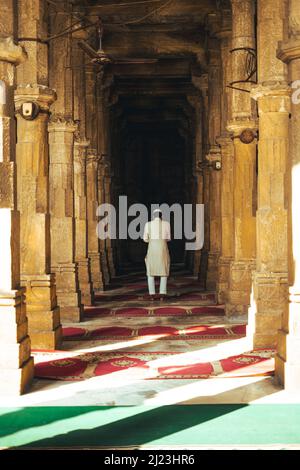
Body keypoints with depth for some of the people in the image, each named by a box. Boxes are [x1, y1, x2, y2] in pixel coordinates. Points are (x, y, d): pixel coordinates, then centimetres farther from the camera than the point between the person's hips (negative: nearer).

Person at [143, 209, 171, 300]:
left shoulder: (148, 224, 1)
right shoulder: (166, 224, 2)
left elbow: (145, 239, 7)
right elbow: (168, 238, 9)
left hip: (152, 249, 0)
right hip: (163, 249, 0)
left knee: (151, 272, 11)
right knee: (164, 272, 11)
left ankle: (152, 294, 2)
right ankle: (162, 294, 2)